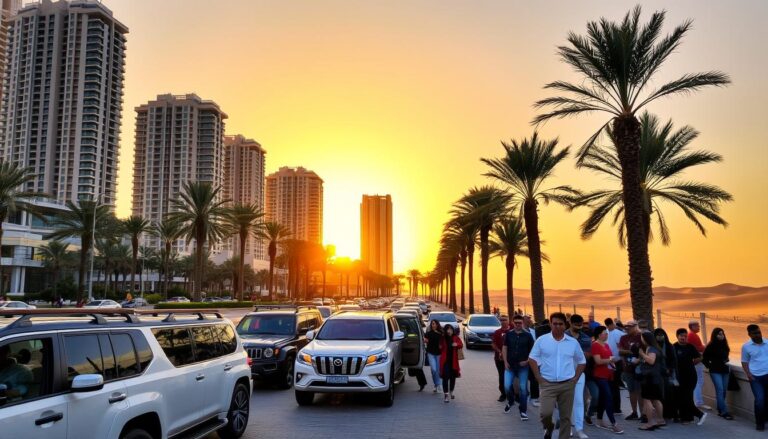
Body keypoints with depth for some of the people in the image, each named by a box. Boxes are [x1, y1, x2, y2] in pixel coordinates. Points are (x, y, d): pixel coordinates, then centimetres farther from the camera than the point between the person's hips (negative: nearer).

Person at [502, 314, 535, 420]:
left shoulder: (527, 335, -3)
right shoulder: (508, 334, 1)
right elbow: (504, 348, 5)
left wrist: (527, 360, -9)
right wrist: (505, 362, -2)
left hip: (522, 366, -1)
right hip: (510, 365, 1)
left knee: (523, 388, 1)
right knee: (507, 386, -3)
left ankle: (523, 411, 12)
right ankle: (510, 401, 28)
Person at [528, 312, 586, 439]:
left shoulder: (573, 342, 3)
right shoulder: (541, 340, -2)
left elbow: (581, 362, 12)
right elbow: (532, 359, 3)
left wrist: (575, 379, 3)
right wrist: (539, 378, -5)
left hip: (567, 385, 2)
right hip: (548, 384, -2)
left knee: (565, 416, 7)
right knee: (545, 413, -14)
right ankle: (549, 427, 19)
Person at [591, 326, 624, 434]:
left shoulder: (606, 345, 16)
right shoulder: (595, 345, -13)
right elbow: (598, 361, -21)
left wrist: (612, 363, 8)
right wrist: (610, 360, -14)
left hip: (608, 375, 9)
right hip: (600, 376, -9)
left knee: (603, 397, 13)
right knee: (609, 398, -14)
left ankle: (599, 421, 21)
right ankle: (614, 424, -14)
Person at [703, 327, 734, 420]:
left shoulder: (725, 345, 9)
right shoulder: (711, 346, -8)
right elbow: (704, 358, -5)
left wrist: (726, 363, 10)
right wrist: (709, 366, -2)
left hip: (725, 371, 6)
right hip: (715, 371, -6)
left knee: (724, 391, 8)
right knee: (720, 390, -12)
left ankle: (720, 410, 20)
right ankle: (724, 412, -14)